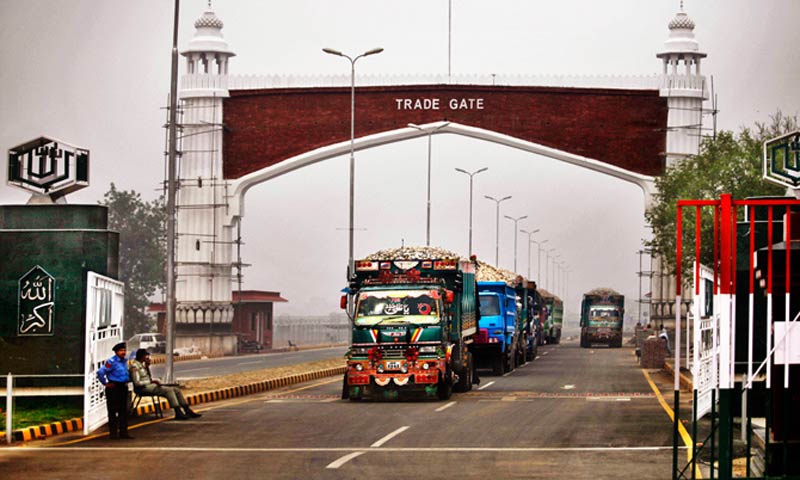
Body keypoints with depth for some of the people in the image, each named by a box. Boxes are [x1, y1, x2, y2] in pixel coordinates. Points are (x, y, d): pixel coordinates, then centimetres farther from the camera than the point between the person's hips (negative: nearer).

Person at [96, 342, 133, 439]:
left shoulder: (124, 361, 11)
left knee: (123, 411, 9)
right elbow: (100, 372, -22)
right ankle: (113, 433, 2)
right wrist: (105, 383, -14)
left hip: (123, 387, 8)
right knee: (113, 412, -2)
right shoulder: (111, 362, -15)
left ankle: (123, 432, 14)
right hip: (113, 388, -8)